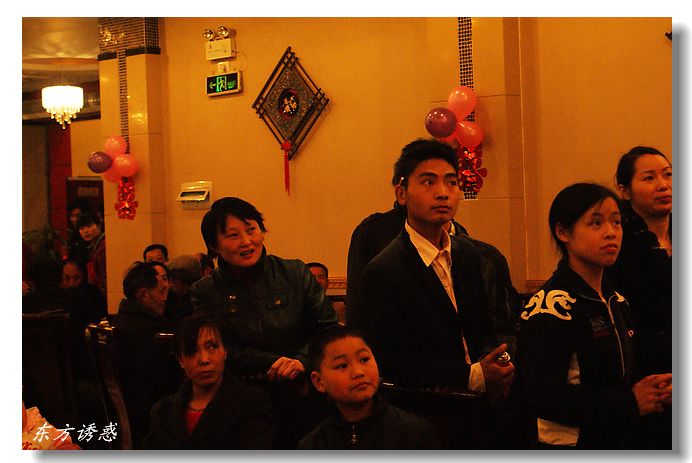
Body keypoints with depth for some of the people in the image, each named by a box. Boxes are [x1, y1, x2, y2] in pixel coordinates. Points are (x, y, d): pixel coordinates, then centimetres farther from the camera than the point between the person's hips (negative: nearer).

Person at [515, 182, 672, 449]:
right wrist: (630, 403, -18)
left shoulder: (616, 301, 9)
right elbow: (542, 396, -25)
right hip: (569, 444, -7)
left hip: (617, 440, 8)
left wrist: (653, 391, -4)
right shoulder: (551, 306, -19)